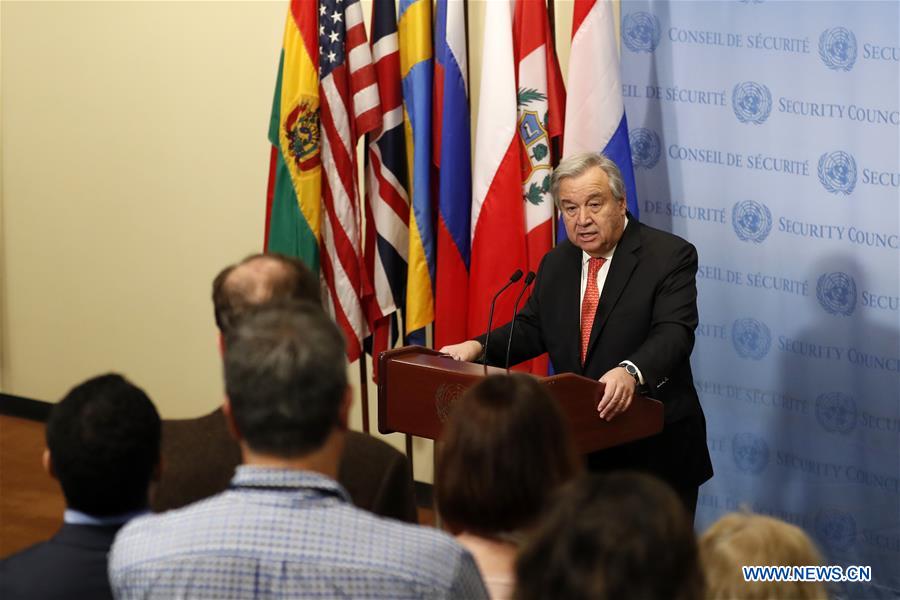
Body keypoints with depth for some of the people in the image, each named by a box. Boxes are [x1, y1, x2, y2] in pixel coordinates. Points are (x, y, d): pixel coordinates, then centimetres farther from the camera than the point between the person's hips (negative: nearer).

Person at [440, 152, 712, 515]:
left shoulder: (670, 256, -9)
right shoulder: (555, 263, 12)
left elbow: (674, 333, -22)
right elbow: (531, 329, 17)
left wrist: (631, 373, -41)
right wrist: (477, 347, -2)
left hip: (654, 448, -5)